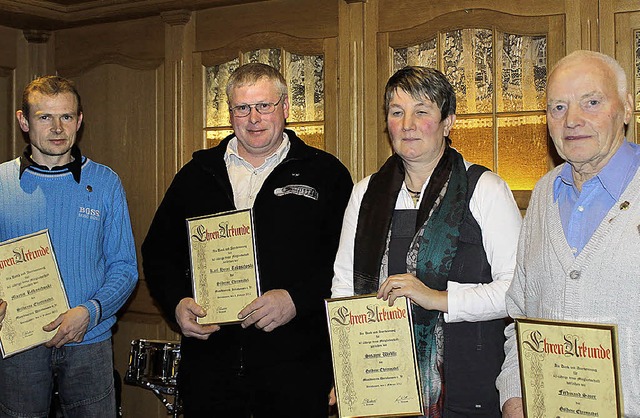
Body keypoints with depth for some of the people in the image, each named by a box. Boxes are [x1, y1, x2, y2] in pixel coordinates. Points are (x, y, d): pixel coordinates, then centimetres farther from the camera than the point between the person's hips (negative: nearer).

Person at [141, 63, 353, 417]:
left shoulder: (325, 174, 2)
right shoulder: (197, 174, 11)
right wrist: (177, 302, -2)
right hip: (209, 361, 3)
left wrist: (297, 299, -17)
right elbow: (158, 252, 15)